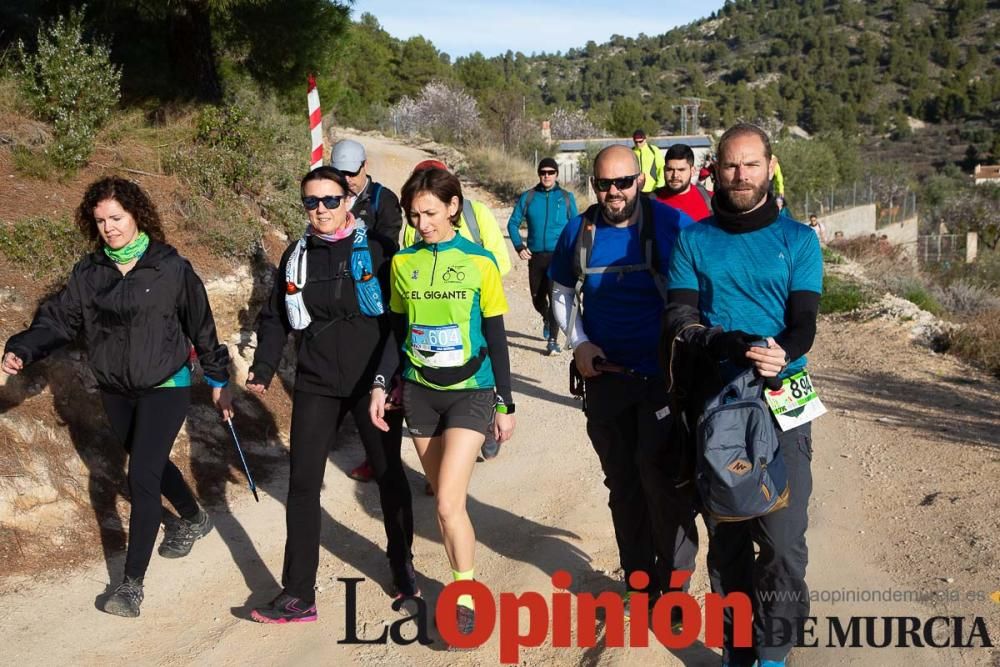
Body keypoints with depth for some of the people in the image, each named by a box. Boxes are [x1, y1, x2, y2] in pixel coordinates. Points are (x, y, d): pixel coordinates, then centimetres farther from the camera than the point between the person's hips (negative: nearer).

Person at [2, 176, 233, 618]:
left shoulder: (171, 268, -12)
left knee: (142, 479, -12)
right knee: (151, 466, 22)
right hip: (115, 393, 5)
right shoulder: (89, 272, -1)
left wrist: (218, 381, 2)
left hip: (165, 388, -5)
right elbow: (58, 319, -4)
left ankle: (132, 582, -3)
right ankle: (194, 520, 49)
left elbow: (201, 325, -4)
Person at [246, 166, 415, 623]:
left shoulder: (375, 249, -5)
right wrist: (263, 368, 0)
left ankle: (402, 566, 32)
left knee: (389, 475, 11)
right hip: (316, 385, 3)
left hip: (373, 382, -3)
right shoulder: (296, 256, 6)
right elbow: (276, 319, 13)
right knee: (302, 483, -2)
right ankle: (298, 594, 5)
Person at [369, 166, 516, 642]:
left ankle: (465, 595, 5)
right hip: (419, 392, 4)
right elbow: (397, 332, 11)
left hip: (470, 392, -4)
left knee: (449, 503, -12)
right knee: (444, 499, 10)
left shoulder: (479, 262, -6)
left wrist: (505, 404, -1)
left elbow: (495, 338, -2)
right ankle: (462, 583, 26)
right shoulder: (402, 263, 2)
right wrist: (381, 385, 0)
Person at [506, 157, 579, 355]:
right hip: (536, 256, 2)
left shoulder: (566, 197, 6)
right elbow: (513, 223, 8)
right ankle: (547, 319, 44)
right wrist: (519, 246, -5)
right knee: (537, 298, 10)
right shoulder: (527, 197, 6)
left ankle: (552, 341, -10)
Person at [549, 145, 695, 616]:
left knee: (658, 471, -14)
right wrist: (578, 343, 1)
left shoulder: (672, 224, -10)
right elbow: (561, 291, 14)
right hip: (604, 373, 4)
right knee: (622, 480, 12)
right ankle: (638, 579, 28)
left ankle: (674, 582, 4)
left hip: (664, 373, -4)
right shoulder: (579, 231, 1)